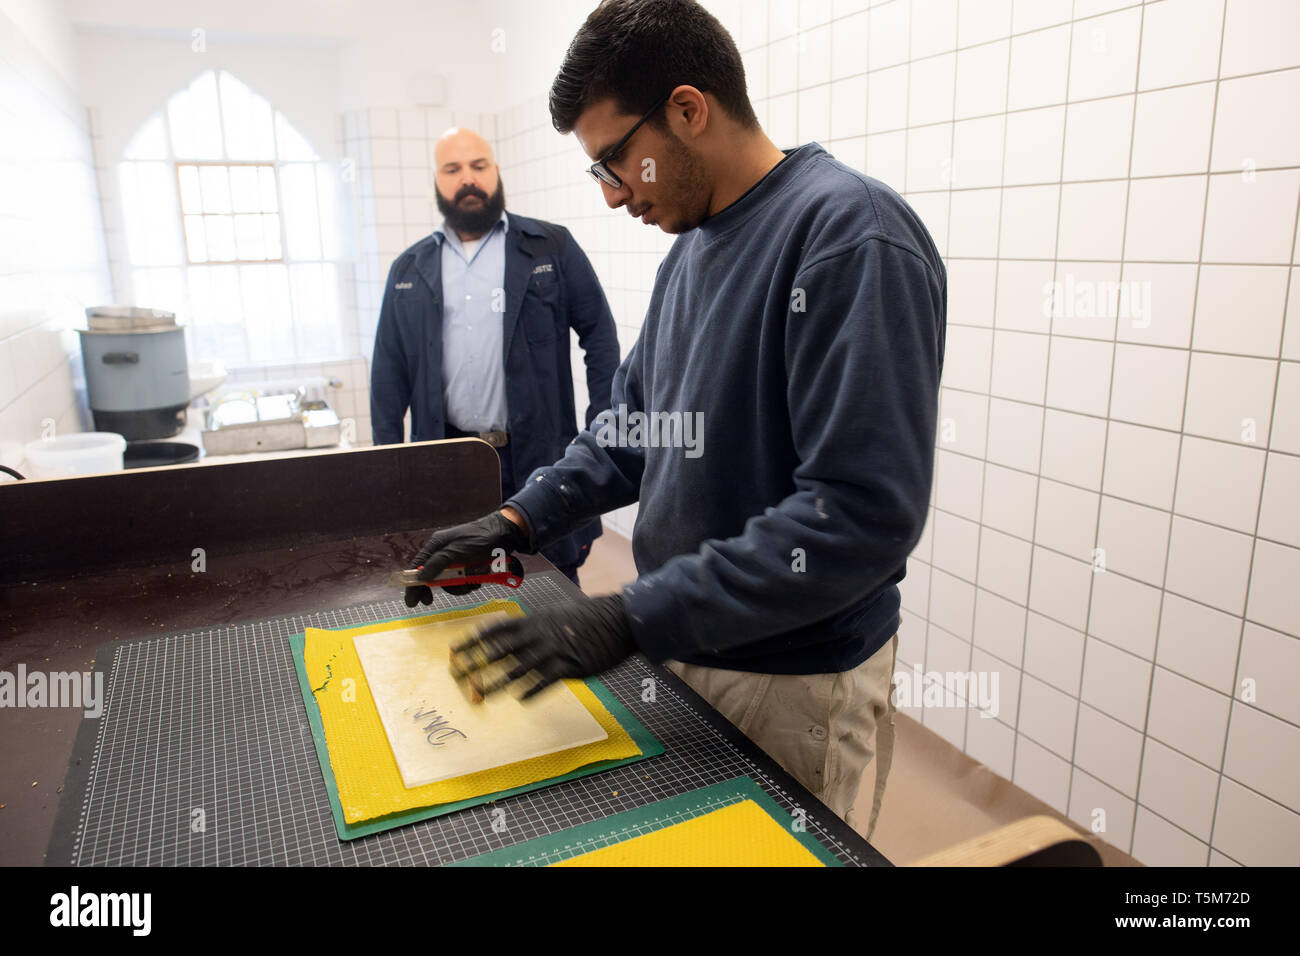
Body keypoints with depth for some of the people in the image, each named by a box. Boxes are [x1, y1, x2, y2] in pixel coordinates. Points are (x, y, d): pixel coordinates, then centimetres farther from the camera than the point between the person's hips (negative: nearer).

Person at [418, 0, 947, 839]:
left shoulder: (851, 234, -21)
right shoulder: (693, 247, 6)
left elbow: (865, 514, -28)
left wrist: (635, 618, -26)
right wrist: (522, 519, 2)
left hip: (796, 687, -7)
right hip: (682, 652, 8)